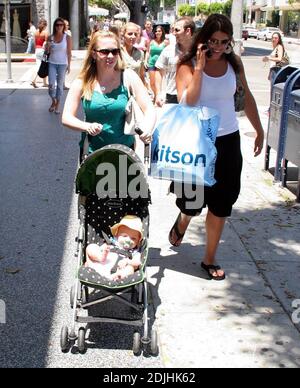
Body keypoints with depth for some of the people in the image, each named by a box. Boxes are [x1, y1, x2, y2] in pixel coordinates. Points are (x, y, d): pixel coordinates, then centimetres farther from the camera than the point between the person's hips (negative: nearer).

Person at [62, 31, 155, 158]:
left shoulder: (128, 77, -7)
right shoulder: (82, 82, -5)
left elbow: (149, 110, -10)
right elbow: (66, 117, -7)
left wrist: (147, 130, -31)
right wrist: (87, 127, -26)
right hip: (92, 151, 0)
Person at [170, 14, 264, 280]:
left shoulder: (234, 62, 1)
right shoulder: (188, 65, -9)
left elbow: (246, 97, 11)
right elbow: (186, 103, -21)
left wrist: (259, 130, 15)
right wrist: (200, 67, -23)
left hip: (228, 140, 3)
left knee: (221, 205, 9)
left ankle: (210, 259, 25)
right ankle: (182, 222, 45)